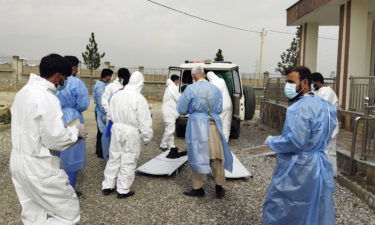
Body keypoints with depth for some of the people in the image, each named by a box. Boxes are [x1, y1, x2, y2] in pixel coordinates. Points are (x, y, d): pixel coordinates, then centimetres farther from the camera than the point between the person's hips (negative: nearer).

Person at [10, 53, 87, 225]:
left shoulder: (24, 91, 7)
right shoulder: (46, 98, -23)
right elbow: (56, 139, -23)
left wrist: (65, 129, 12)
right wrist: (75, 131, -5)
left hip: (19, 161, 10)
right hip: (38, 166, -9)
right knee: (68, 210, 4)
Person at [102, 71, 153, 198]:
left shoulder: (116, 95, 1)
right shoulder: (139, 99, -16)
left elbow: (111, 114, 12)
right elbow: (144, 121, -14)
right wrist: (147, 137, -4)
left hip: (116, 129, 5)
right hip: (132, 133, -5)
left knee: (114, 158, 17)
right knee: (128, 162, 6)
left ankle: (107, 186, 26)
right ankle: (123, 191, 15)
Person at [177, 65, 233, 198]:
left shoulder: (191, 89, -5)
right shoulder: (215, 89, 6)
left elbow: (181, 110, 0)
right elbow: (219, 109, 10)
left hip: (197, 126, -3)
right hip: (214, 125, 3)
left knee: (198, 156, 7)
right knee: (217, 157, 11)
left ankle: (198, 189, 15)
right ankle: (219, 188, 17)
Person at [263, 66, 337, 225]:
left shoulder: (299, 108, -21)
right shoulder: (323, 105, 10)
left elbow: (294, 142, -27)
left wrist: (271, 141, -11)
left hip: (297, 170, -9)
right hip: (318, 167, 9)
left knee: (279, 212, 4)